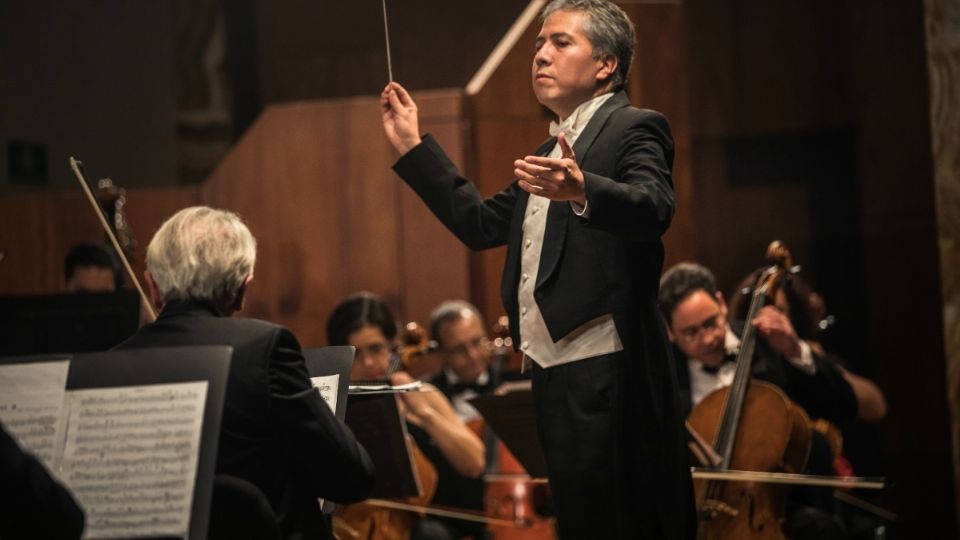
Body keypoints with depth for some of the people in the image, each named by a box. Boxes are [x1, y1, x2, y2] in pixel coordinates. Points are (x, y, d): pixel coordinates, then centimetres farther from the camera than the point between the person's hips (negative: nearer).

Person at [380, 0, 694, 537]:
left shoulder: (634, 129, -5)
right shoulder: (554, 152, 23)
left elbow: (653, 208, -24)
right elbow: (481, 224, 24)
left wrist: (582, 191, -44)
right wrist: (413, 148, 21)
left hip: (609, 375, -9)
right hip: (555, 373, 9)